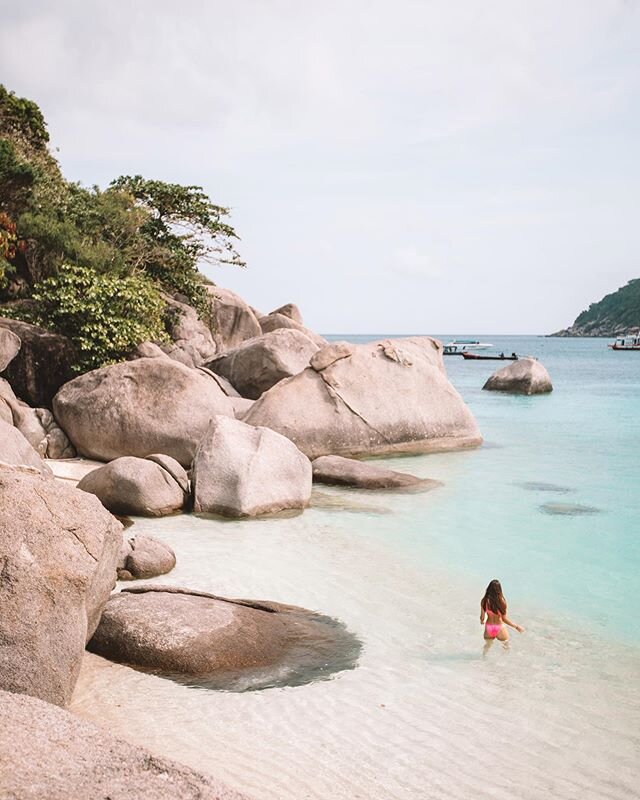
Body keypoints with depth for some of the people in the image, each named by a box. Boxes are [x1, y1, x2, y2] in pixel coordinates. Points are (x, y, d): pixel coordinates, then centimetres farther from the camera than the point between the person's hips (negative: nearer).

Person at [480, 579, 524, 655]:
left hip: (489, 628, 3)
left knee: (487, 645, 30)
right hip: (499, 627, -2)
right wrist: (517, 626, -2)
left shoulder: (484, 601, -14)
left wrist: (482, 621, 18)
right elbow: (504, 619, -14)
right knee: (506, 646, 26)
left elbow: (482, 617, -6)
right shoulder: (501, 601, -20)